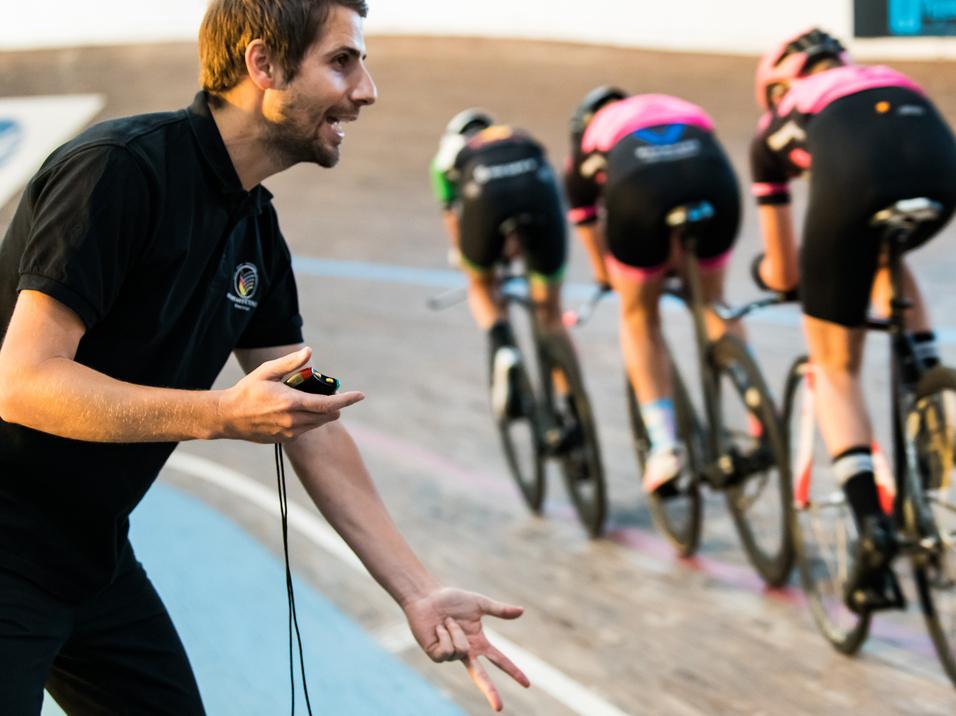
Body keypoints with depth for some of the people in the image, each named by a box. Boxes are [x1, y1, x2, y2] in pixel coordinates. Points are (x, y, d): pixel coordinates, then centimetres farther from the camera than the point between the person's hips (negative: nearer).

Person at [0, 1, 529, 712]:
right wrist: (222, 414, -34)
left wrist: (418, 591, 2)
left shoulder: (258, 232, 6)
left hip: (94, 559, 9)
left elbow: (310, 423, 8)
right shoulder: (121, 170, -20)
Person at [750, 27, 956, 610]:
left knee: (835, 369, 15)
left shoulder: (779, 122, 35)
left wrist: (768, 273, 65)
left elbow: (782, 272, 40)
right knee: (885, 256, 39)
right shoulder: (891, 81, 42)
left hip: (852, 179, -3)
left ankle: (874, 532, -1)